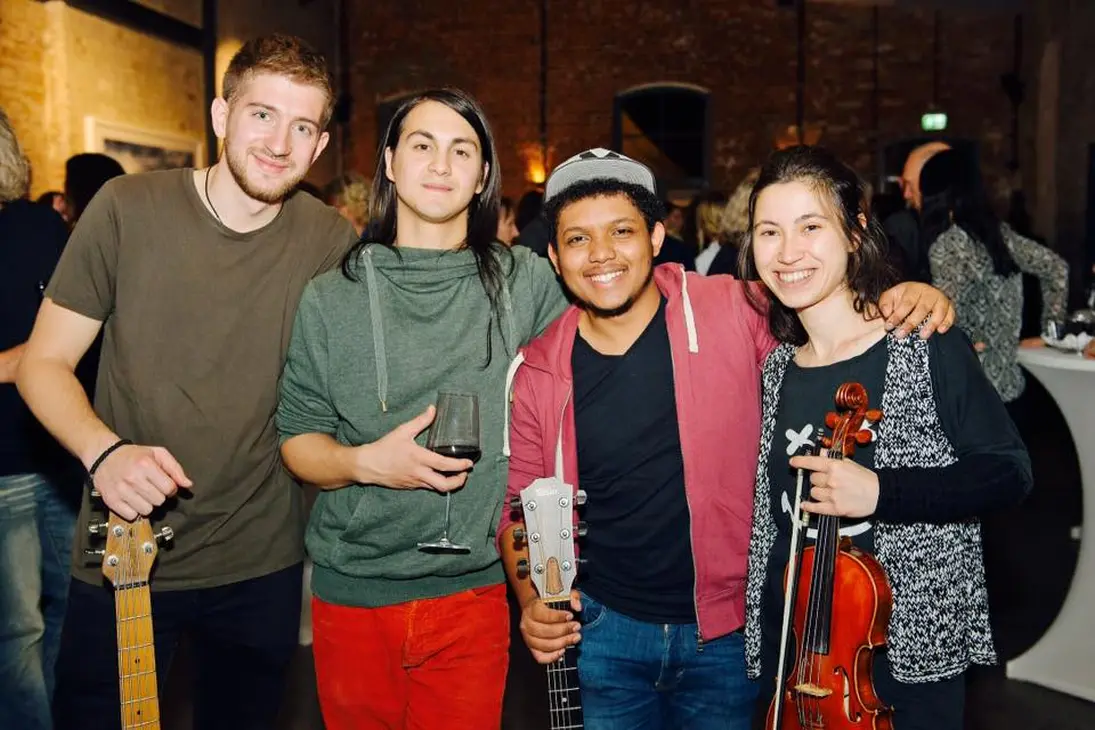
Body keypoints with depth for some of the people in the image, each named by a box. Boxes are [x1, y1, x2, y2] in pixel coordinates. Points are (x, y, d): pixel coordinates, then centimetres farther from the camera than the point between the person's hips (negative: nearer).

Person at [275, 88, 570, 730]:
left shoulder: (527, 282, -3)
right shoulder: (332, 298, -2)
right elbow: (298, 437, 1)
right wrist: (365, 462, -18)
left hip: (475, 589, 0)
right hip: (352, 591, 1)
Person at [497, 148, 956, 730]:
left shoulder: (733, 313, -12)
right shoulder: (538, 372, -6)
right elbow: (520, 503, 4)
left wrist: (905, 294, -16)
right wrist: (531, 601, -9)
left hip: (727, 634, 0)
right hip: (602, 631, 1)